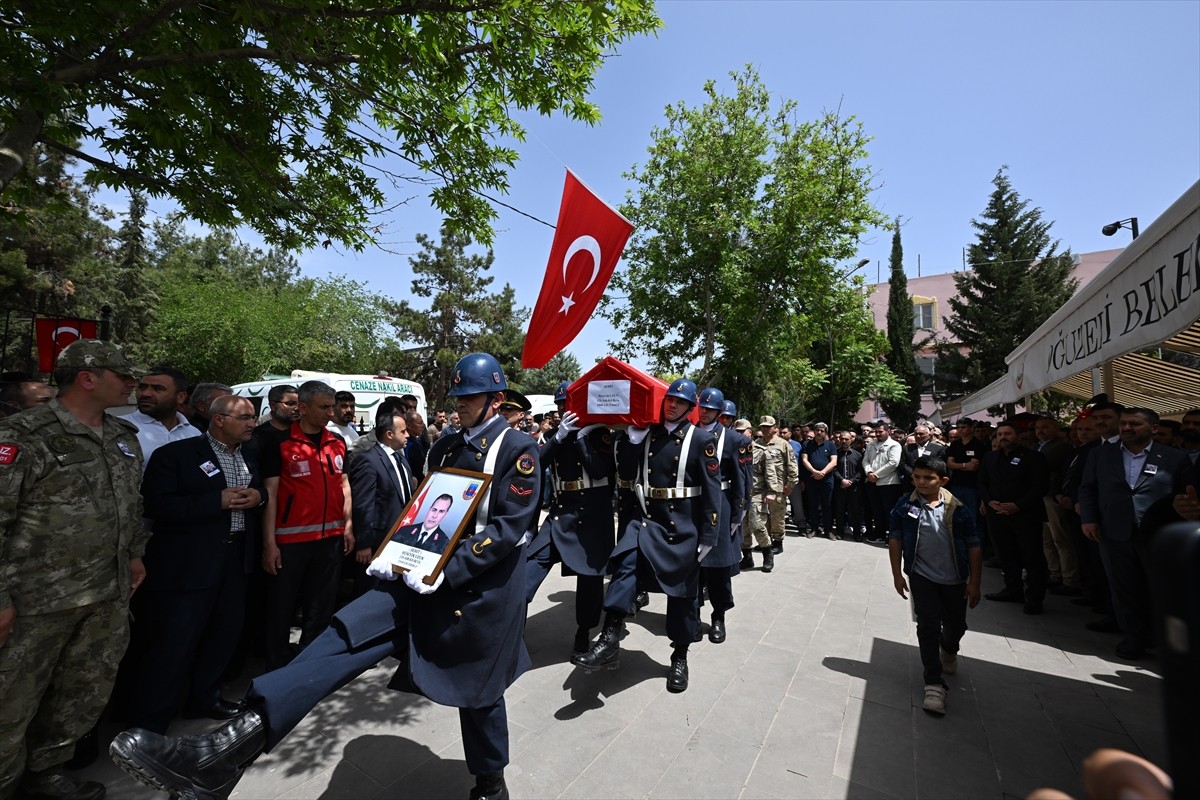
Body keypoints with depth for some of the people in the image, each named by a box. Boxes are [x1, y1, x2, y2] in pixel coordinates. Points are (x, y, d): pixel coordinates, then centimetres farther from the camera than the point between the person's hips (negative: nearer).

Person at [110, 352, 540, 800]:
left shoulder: (518, 450, -13)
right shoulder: (445, 447, 9)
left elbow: (509, 527, -19)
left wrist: (447, 572, -23)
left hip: (480, 586, -5)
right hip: (429, 574, 5)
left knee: (477, 688, 12)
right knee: (348, 634, -13)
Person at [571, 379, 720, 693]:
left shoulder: (701, 439, -6)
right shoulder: (649, 433, 6)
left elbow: (712, 489, -8)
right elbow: (623, 458, 4)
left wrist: (707, 535, -10)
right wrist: (635, 431, -8)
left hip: (683, 526, -2)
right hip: (647, 518, 3)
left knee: (682, 593, 10)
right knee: (625, 565, -22)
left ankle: (679, 657, 30)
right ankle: (609, 642, -17)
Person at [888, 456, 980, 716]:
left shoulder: (957, 509, -11)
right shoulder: (905, 506, -10)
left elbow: (974, 547, -4)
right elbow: (895, 540, -3)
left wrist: (974, 582, -3)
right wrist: (897, 575, -2)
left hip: (954, 579, 2)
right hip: (922, 576, -1)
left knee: (956, 626, 20)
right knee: (928, 626, -4)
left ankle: (948, 651, 53)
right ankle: (934, 684, 6)